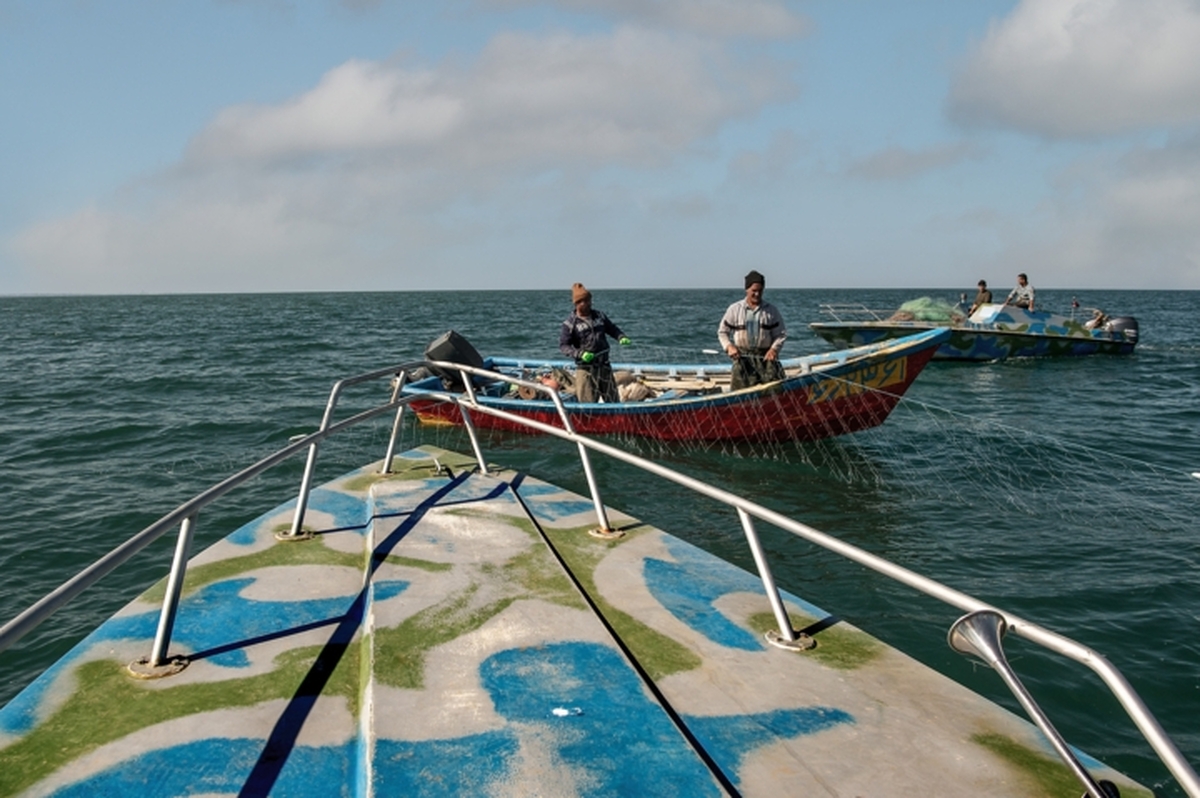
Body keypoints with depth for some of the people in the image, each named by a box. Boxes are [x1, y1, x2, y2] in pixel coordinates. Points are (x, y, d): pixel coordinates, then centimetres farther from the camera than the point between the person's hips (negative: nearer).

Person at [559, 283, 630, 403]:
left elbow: (612, 329, 18)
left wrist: (622, 337, -4)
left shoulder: (599, 316, 10)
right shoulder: (571, 323, -5)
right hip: (585, 369, -5)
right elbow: (563, 345, -7)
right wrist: (579, 353, -23)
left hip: (604, 366, 5)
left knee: (614, 401, 10)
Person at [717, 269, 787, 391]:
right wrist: (729, 346, -6)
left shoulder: (771, 310, 8)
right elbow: (722, 331, 12)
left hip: (765, 355, 1)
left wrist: (774, 349, -9)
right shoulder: (735, 309, 7)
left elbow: (781, 333, 9)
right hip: (742, 355, 0)